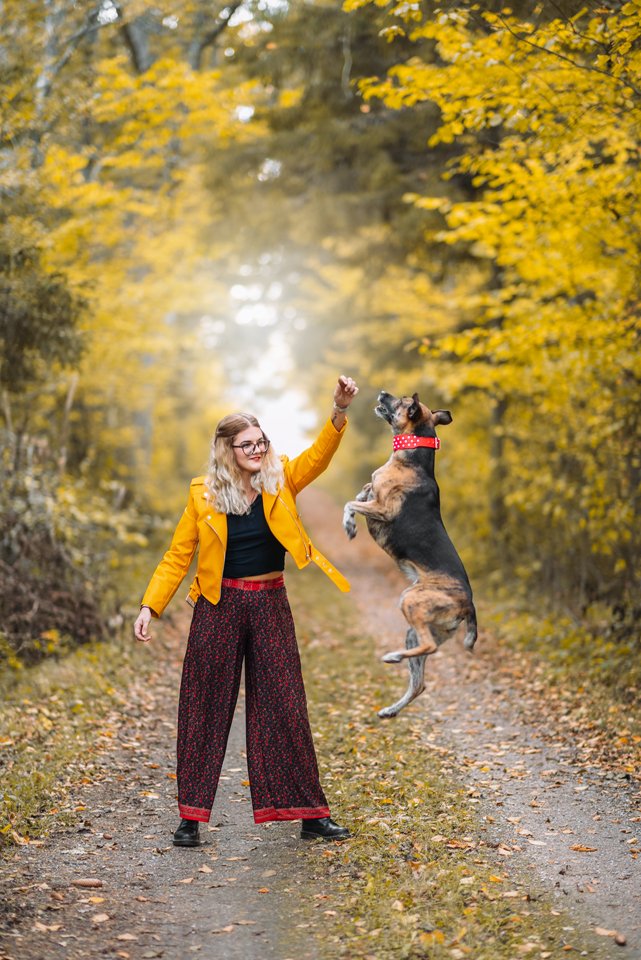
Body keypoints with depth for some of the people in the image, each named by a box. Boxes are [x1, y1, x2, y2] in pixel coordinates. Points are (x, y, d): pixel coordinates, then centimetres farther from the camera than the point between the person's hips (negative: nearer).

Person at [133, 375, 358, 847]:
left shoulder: (281, 481, -1)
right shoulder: (204, 495, -3)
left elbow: (318, 456, -19)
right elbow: (178, 555, 2)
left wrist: (340, 411, -36)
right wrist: (150, 606, -7)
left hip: (270, 605, 1)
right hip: (219, 607, -1)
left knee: (285, 706, 4)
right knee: (205, 708, 4)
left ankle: (311, 814, 12)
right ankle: (192, 816, 13)